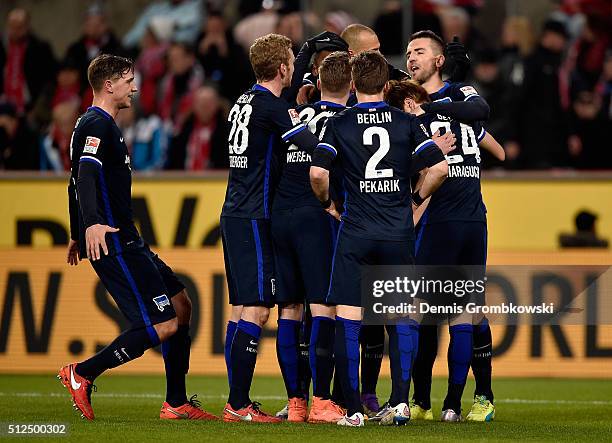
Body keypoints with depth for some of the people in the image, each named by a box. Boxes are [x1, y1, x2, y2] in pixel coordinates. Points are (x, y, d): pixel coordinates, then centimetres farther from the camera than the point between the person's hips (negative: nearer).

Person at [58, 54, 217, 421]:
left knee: (181, 304, 12)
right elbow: (86, 175, -29)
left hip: (127, 242, 11)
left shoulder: (99, 125, 20)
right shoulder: (97, 126, -13)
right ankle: (81, 374, -7)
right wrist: (92, 224, -43)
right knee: (163, 325, -13)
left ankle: (176, 403, 12)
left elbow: (76, 183, 29)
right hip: (115, 244, -11)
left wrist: (77, 234, 37)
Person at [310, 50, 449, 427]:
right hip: (399, 233, 1)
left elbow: (318, 173, -12)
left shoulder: (339, 123, 0)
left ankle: (353, 409, -2)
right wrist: (417, 199, 13)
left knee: (348, 320, 1)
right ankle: (401, 402, 1)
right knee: (403, 317, 10)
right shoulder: (406, 122, 3)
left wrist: (327, 204, 8)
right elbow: (440, 167, -4)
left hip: (355, 232, -1)